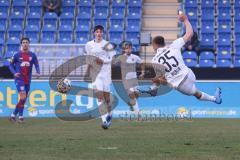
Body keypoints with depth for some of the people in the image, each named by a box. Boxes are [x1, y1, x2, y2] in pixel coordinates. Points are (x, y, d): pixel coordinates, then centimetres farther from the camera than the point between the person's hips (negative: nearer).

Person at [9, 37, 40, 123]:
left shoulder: (32, 55, 5)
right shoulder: (17, 55, -2)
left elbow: (36, 65, 7)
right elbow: (11, 65, 6)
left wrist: (38, 73, -14)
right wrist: (14, 73, -10)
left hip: (28, 80, 5)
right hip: (19, 79, -5)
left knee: (24, 99, 8)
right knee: (23, 97, -18)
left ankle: (13, 115, 22)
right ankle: (20, 116, -10)